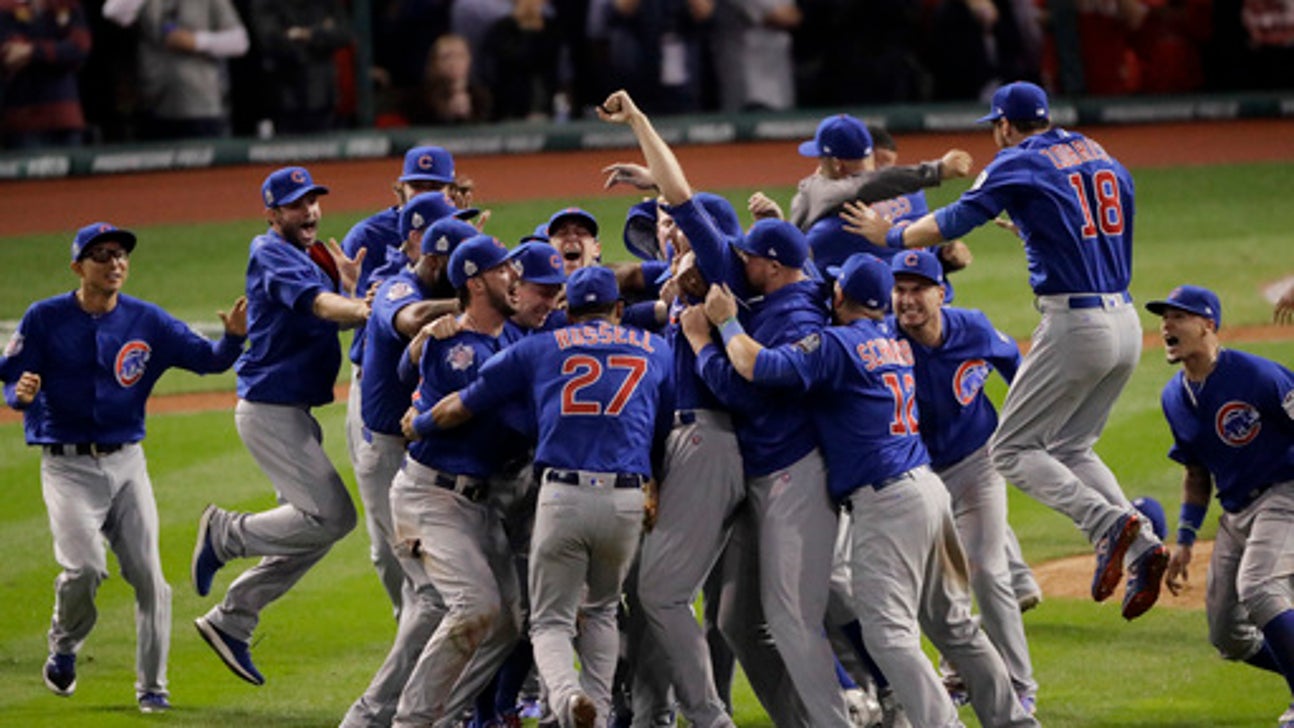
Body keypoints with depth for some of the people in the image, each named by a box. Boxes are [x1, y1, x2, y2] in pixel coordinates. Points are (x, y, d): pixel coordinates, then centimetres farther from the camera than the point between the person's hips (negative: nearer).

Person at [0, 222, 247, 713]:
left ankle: (152, 687, 13)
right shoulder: (45, 319, -3)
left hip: (126, 463, 3)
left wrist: (233, 336, -23)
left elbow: (207, 359, -1)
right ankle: (64, 648, 12)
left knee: (147, 574, -1)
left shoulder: (147, 321, 3)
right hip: (67, 466, -3)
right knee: (85, 567, -20)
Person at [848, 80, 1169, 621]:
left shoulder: (1018, 164, -4)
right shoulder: (1103, 158, 16)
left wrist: (890, 235, 12)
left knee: (1012, 450, 0)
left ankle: (1106, 522, -22)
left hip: (1075, 326, -8)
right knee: (1069, 449, 19)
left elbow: (954, 222, -3)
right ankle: (1140, 547, -1)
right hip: (1126, 324, 8)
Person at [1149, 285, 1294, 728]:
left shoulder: (1257, 377, -18)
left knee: (1257, 588, -31)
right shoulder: (1174, 398, 6)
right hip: (1236, 514, 8)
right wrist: (1185, 540, 12)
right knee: (1228, 637, 4)